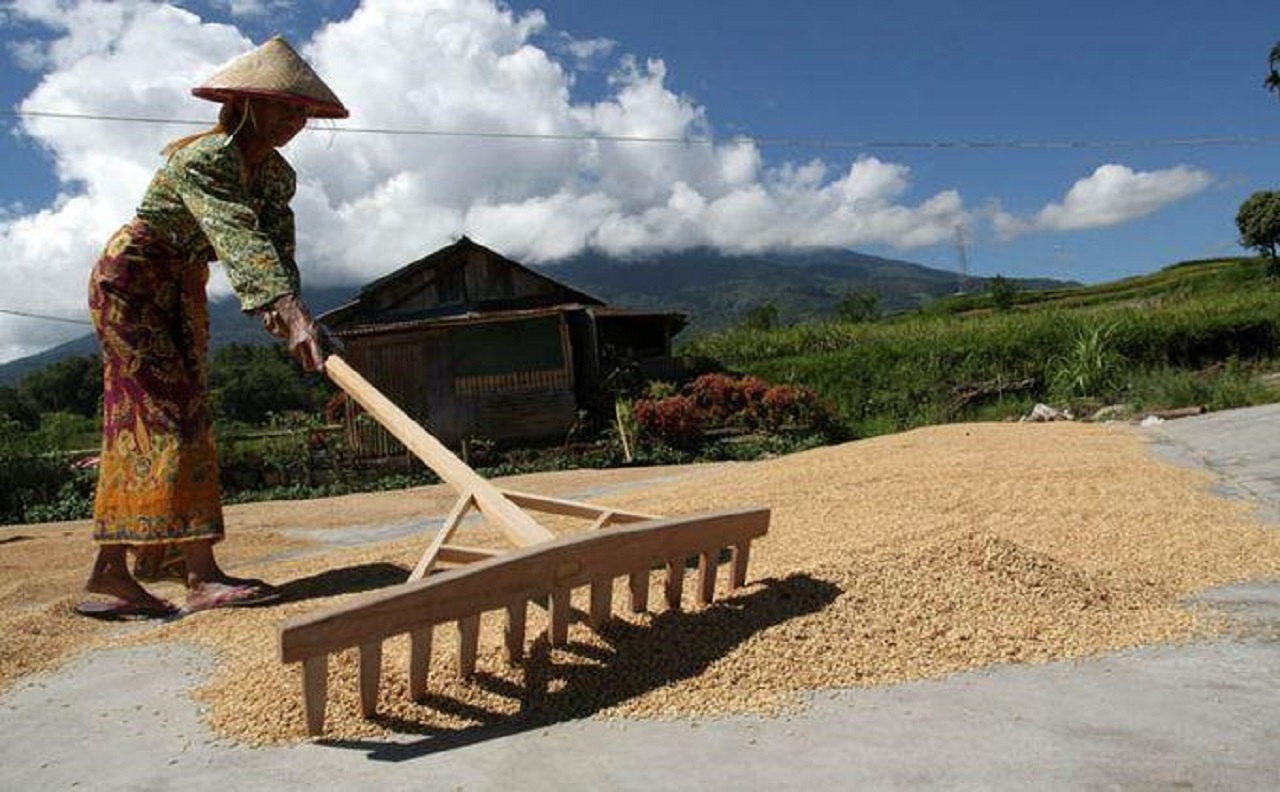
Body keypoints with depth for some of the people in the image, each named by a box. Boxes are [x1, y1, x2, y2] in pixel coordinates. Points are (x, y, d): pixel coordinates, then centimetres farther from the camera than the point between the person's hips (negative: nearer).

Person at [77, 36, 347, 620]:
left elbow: (277, 247, -12)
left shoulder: (275, 174, 1)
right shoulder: (204, 158, -25)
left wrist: (280, 316, -31)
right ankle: (200, 574, -17)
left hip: (182, 291, 9)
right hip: (130, 280, -9)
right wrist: (290, 309, -54)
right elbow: (239, 240, -41)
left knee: (188, 416, 2)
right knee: (159, 416, -14)